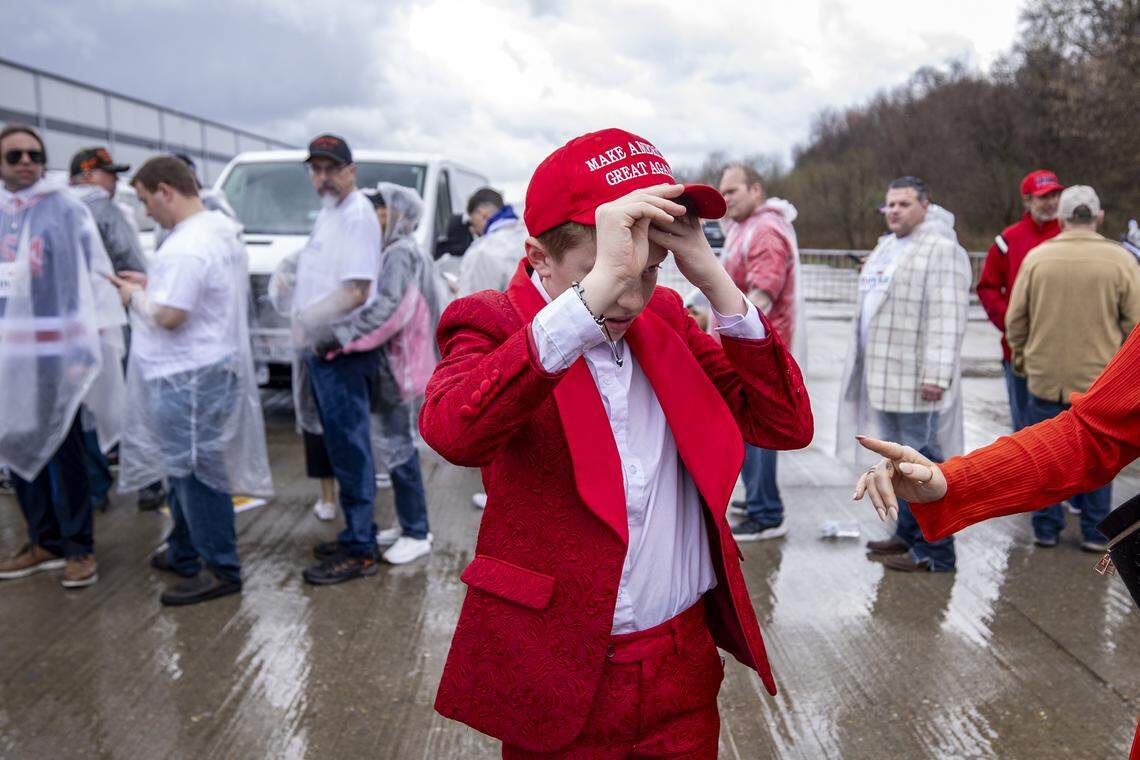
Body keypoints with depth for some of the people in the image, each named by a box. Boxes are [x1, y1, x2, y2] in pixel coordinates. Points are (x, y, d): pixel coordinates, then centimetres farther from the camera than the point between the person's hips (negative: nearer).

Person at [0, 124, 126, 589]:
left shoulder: (66, 209, -2)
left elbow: (95, 275, -6)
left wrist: (89, 346, -11)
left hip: (53, 351, -5)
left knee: (62, 452, -2)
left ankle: (79, 549, 10)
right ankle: (45, 542, 24)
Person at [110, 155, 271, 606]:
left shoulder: (186, 247, -22)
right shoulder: (223, 230, 11)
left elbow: (168, 316, -24)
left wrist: (135, 297, -5)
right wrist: (151, 284, 12)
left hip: (190, 378, -11)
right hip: (205, 369, 11)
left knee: (196, 473, -3)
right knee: (184, 467, 20)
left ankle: (222, 571, 6)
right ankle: (184, 554, 33)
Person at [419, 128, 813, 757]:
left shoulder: (664, 318, 3)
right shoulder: (493, 324, -11)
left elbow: (787, 426, -4)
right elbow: (452, 431, -33)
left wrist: (714, 281, -14)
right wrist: (597, 287, -36)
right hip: (559, 681, -4)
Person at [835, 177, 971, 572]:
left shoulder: (941, 250, -11)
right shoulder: (886, 248, 19)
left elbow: (947, 318, -19)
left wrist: (936, 374, -24)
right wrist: (867, 367, 23)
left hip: (917, 381, -9)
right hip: (885, 377, 9)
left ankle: (934, 551, 1)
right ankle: (908, 535, 28)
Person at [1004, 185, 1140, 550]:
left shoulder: (1036, 257, -4)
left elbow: (1015, 319, 1)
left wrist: (1021, 360, 16)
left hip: (1046, 378, 1)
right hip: (1101, 379, 0)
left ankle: (1046, 528, 19)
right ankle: (1095, 532, 18)